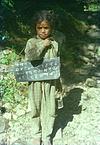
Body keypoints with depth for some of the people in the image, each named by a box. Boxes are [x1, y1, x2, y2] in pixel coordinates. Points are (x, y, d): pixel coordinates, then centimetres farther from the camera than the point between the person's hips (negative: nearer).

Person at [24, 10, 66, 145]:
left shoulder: (56, 41, -4)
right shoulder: (31, 42, -10)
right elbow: (29, 58, -26)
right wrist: (42, 45, -24)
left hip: (51, 82, 1)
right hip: (36, 82, -1)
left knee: (49, 110, 11)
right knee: (36, 110, 14)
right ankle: (37, 134, 37)